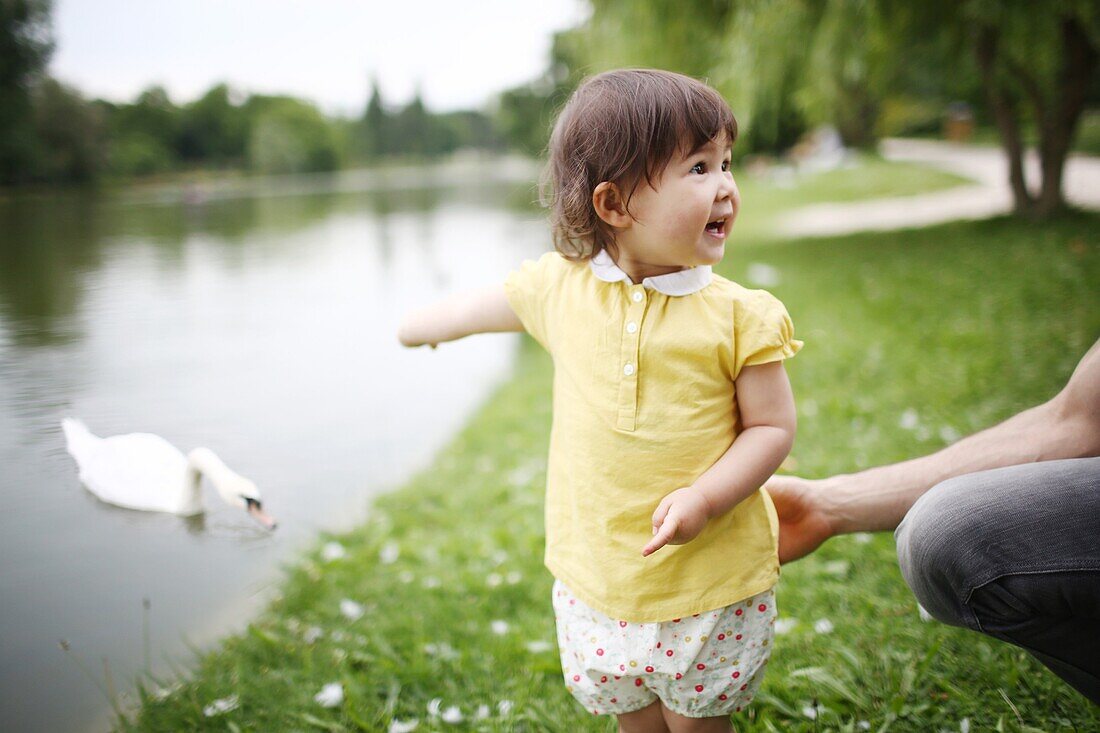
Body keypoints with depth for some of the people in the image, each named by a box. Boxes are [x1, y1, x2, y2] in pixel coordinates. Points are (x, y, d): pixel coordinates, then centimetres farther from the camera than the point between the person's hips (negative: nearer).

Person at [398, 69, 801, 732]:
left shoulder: (739, 316, -12)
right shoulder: (561, 287, -6)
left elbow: (773, 427, -8)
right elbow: (485, 308, 14)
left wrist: (704, 497, -23)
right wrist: (417, 328, 30)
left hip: (713, 583, -2)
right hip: (597, 581, 3)